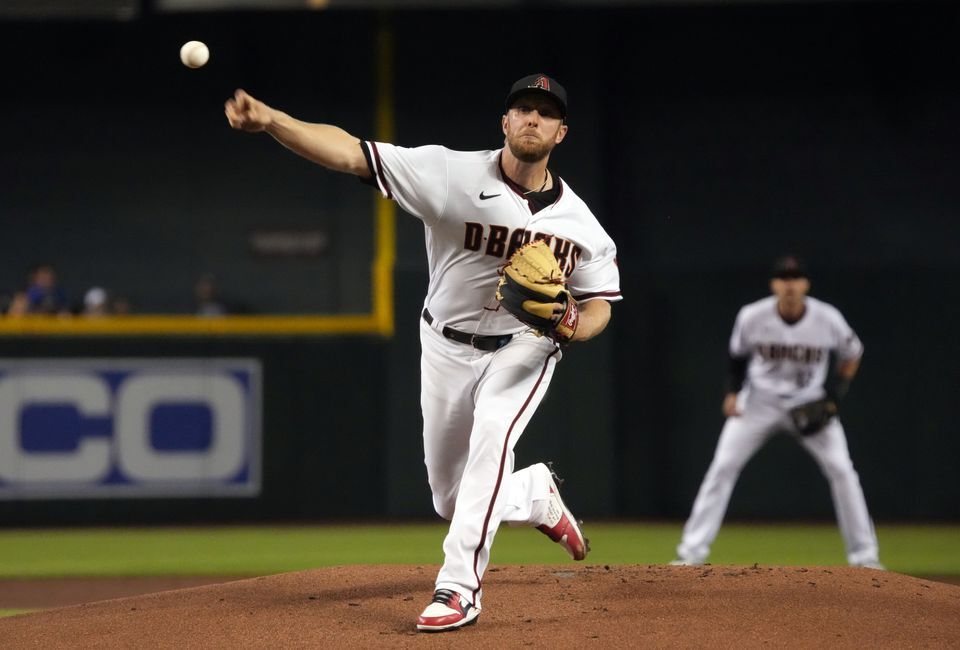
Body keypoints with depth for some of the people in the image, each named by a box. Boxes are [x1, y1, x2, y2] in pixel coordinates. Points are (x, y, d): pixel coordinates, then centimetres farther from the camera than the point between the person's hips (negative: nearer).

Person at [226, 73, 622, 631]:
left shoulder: (579, 224, -10)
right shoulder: (453, 174, -18)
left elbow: (600, 302, 2)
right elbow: (350, 153, -27)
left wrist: (572, 326, -23)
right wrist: (271, 120, -42)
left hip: (522, 349, -1)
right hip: (447, 349, 1)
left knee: (492, 437, -32)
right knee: (453, 500, 8)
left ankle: (460, 587, -30)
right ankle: (537, 497, 43)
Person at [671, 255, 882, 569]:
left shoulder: (828, 319, -18)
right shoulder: (752, 317, -17)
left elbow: (852, 355, 1)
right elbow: (738, 354, 4)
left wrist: (834, 396, -8)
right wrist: (733, 391, -9)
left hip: (811, 403, 0)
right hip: (760, 401, 0)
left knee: (841, 470, -11)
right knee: (722, 467, -9)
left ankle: (864, 555, 1)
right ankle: (692, 552, -3)